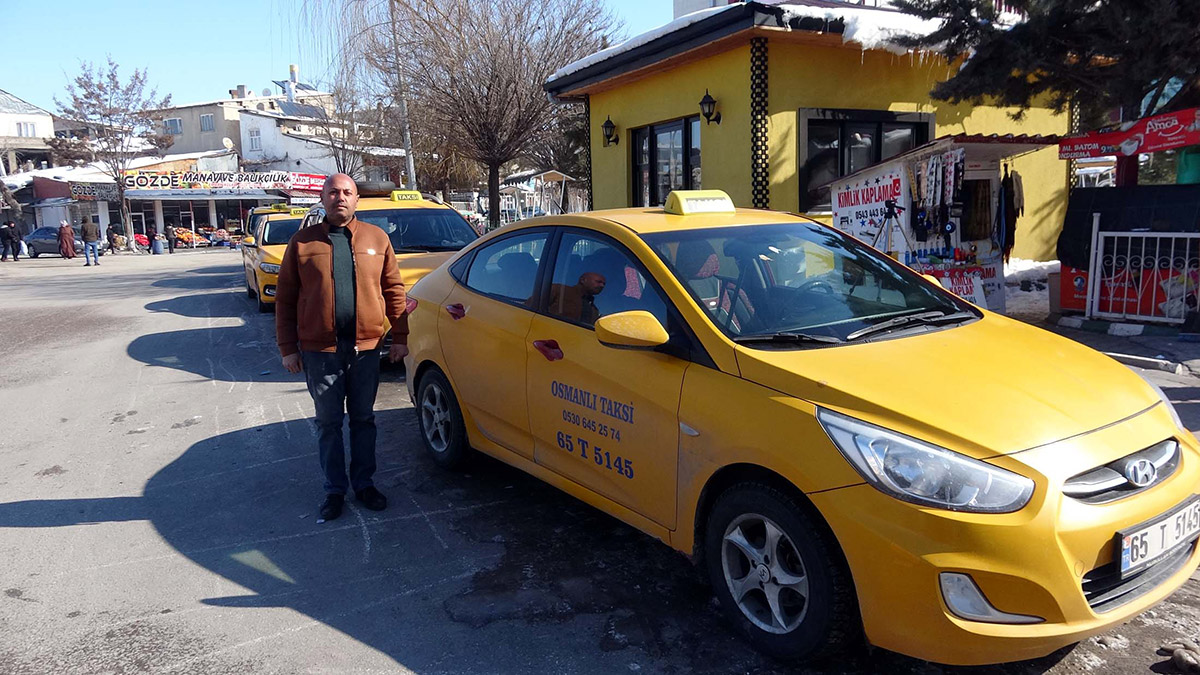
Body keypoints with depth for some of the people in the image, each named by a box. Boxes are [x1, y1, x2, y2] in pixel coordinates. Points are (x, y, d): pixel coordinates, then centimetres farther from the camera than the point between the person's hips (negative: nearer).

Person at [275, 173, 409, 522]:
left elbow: (393, 290, 6)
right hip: (320, 350, -1)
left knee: (363, 419, 12)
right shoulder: (303, 242, 2)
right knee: (328, 423, 8)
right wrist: (288, 347, -2)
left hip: (366, 347, 1)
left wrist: (400, 336, 2)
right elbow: (285, 299, 2)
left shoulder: (376, 238, 5)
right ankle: (334, 490, 20)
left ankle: (364, 483, 25)